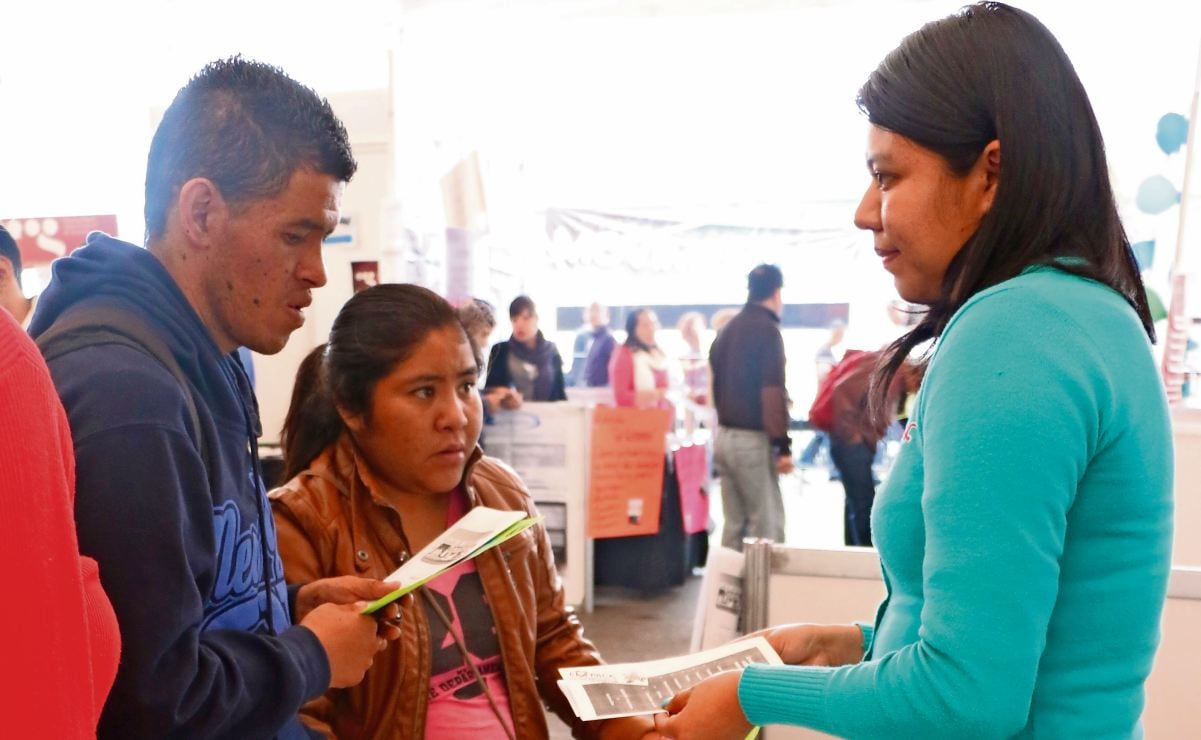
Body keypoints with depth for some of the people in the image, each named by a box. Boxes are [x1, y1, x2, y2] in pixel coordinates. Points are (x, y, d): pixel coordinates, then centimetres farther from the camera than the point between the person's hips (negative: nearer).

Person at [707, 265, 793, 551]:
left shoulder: (727, 329, 14)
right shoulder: (767, 329, -11)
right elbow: (773, 392, -18)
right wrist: (783, 445, -17)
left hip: (724, 436, 8)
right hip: (752, 439, -8)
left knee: (734, 524, 12)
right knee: (767, 525, -3)